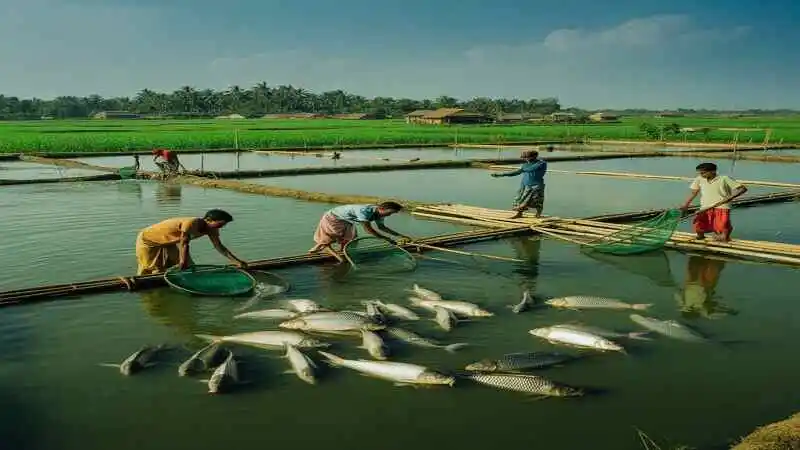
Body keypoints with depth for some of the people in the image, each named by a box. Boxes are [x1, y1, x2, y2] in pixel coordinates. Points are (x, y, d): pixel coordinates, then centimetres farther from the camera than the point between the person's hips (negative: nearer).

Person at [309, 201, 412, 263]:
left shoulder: (379, 213, -10)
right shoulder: (364, 211, -39)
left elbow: (382, 227, 6)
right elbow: (368, 229, -37)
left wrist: (400, 235, 1)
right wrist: (386, 239, -33)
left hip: (346, 222, 9)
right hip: (332, 218, -9)